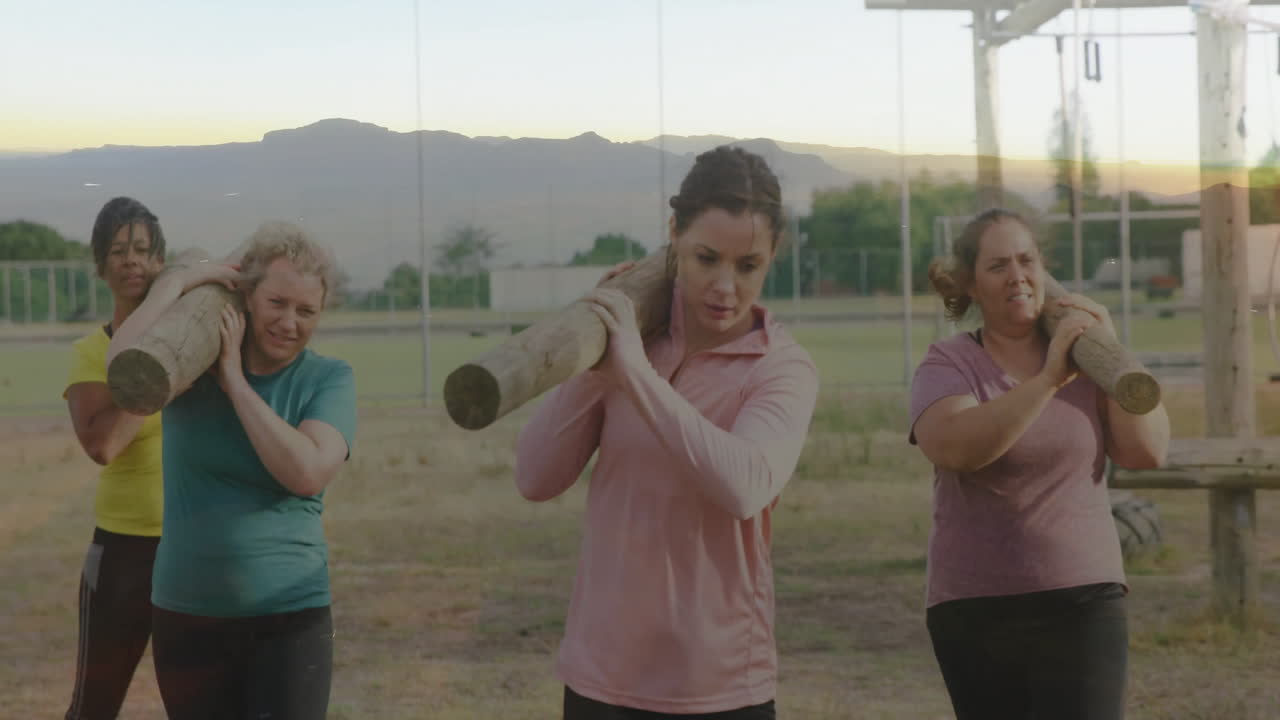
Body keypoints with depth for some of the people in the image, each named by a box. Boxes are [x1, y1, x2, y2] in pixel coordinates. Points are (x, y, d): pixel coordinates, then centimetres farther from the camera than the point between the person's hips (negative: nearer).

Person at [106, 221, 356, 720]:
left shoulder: (328, 379, -3)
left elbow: (308, 473, -20)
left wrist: (235, 382, -15)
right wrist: (181, 281, -12)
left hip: (289, 617, -2)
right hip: (185, 616, 2)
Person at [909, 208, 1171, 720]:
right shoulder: (949, 364, -3)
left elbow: (1148, 451, -3)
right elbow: (952, 448, -24)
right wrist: (1050, 378, -29)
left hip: (1085, 600, 1)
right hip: (976, 609, -1)